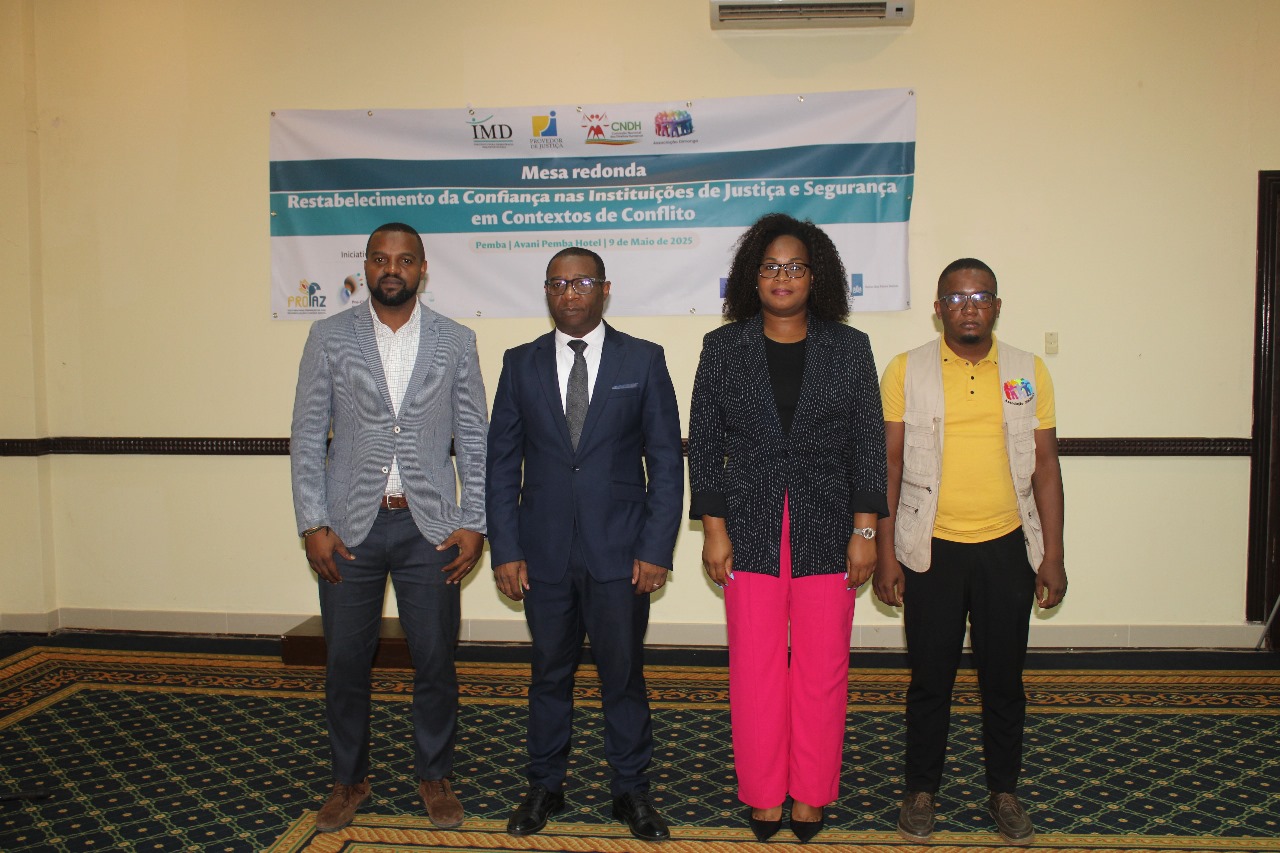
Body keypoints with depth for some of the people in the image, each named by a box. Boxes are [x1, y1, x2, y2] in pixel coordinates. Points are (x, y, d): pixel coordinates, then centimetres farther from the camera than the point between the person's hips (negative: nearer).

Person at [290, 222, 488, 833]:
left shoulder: (455, 341, 4)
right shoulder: (329, 337, 3)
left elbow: (474, 440, 4)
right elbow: (307, 436, 2)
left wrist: (474, 523, -2)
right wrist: (312, 524, -4)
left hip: (429, 526, 0)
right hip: (349, 527, 0)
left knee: (435, 662, 7)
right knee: (345, 663, 9)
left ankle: (434, 775, 28)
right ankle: (349, 779, 30)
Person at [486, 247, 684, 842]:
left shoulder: (643, 360, 1)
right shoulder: (521, 364, 6)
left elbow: (666, 460, -1)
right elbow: (502, 463, 6)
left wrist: (656, 549, -7)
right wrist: (505, 550, -1)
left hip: (620, 553, -1)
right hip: (544, 553, 2)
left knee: (623, 675, 8)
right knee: (550, 674, 13)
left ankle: (631, 790, 26)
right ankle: (545, 787, 31)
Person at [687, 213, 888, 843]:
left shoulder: (849, 348, 3)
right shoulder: (723, 348, 3)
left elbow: (869, 446, 3)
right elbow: (705, 444, 3)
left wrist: (865, 532, -2)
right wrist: (714, 529, -2)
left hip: (827, 532, 0)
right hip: (751, 534, 0)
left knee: (822, 670, 7)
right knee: (755, 671, 6)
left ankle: (810, 793, 26)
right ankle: (763, 792, 25)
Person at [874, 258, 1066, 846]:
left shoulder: (1029, 372, 4)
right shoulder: (905, 371, -2)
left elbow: (1045, 466, 6)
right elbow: (889, 464, -2)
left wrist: (1053, 554, 3)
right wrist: (885, 553, -5)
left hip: (1007, 548, 2)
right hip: (931, 550, -1)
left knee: (1003, 677, 12)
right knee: (930, 677, 8)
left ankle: (1003, 790, 30)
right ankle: (921, 789, 26)